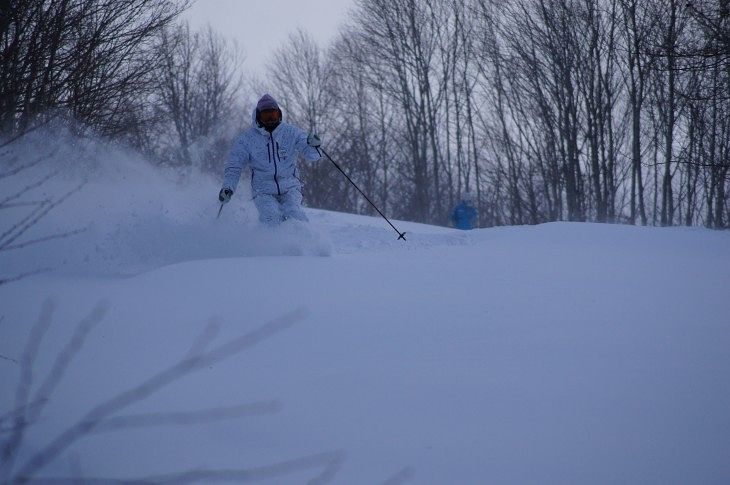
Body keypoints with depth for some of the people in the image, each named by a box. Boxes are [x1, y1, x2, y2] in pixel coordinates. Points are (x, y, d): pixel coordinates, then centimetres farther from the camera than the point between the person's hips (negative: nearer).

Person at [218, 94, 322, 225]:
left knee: (293, 215, -27)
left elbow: (311, 155, 2)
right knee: (272, 220, -26)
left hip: (289, 188, 0)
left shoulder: (291, 133, 4)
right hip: (264, 191, 0)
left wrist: (313, 146, -22)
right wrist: (228, 187, -8)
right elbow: (234, 166, 7)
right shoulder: (247, 139, 3)